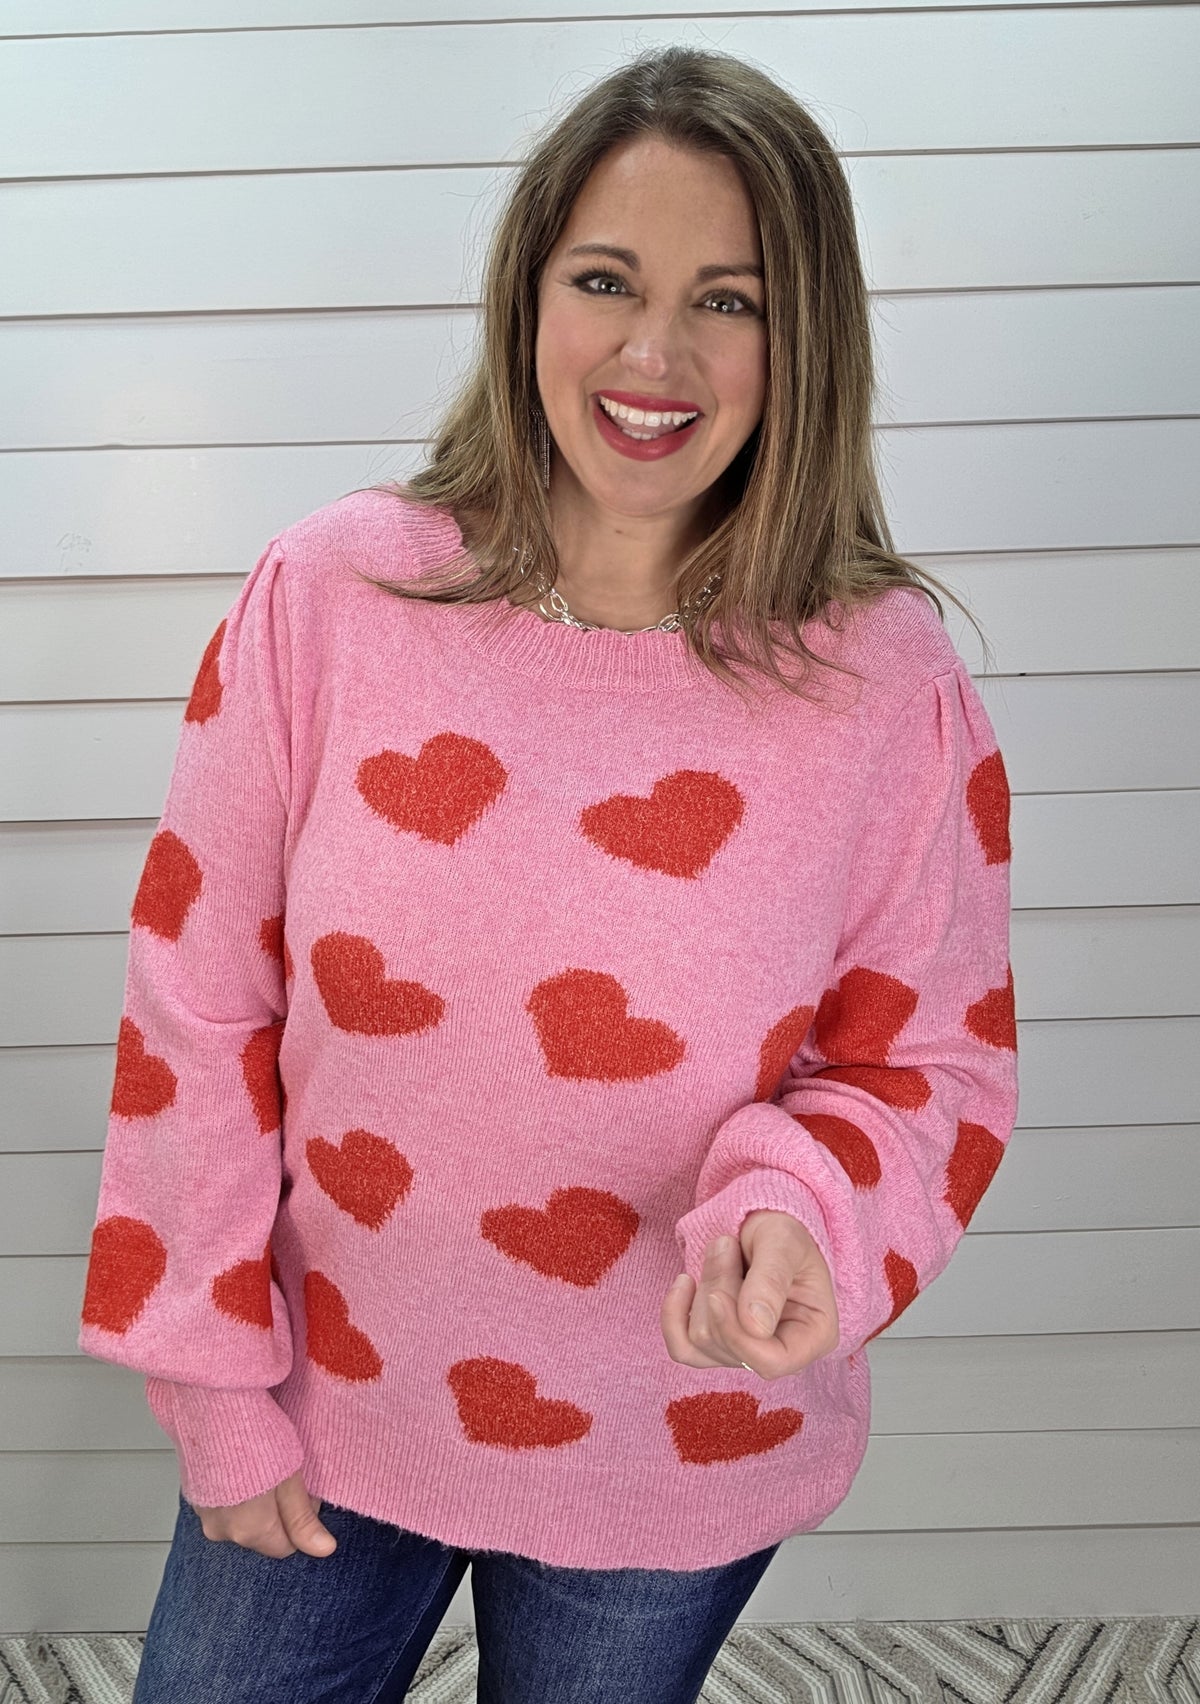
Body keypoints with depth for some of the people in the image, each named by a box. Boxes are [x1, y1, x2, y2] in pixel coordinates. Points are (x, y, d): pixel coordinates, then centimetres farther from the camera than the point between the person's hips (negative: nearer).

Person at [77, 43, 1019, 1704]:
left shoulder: (888, 684, -14)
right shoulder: (330, 596, -13)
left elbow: (932, 1065, -4)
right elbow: (198, 1009, -7)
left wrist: (799, 1211, -26)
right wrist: (215, 1380, -3)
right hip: (324, 1414, 1)